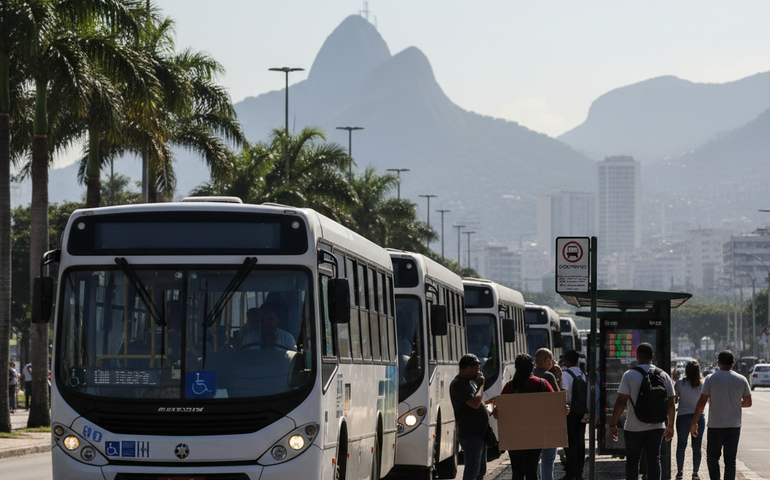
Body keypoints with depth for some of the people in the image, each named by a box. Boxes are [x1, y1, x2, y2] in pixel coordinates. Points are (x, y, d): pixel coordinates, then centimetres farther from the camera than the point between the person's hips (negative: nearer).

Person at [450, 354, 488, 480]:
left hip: (479, 435, 10)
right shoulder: (458, 384, -16)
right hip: (470, 436, -10)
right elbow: (475, 403, -25)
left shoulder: (470, 382, 15)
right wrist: (480, 385, -13)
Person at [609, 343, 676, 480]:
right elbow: (671, 404, 6)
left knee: (632, 462, 11)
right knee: (654, 461, 1)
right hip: (656, 427, 2)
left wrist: (613, 424, -4)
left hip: (634, 428, -2)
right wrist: (670, 426, 17)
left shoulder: (629, 375, -7)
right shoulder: (663, 375, 3)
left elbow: (620, 402, -10)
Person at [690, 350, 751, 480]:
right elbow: (748, 403, 7)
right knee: (730, 460, 8)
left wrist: (693, 422, 1)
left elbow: (702, 402, -7)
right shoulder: (741, 380, 1)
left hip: (715, 426, -2)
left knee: (712, 457, 6)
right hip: (734, 426, 2)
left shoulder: (711, 379, -6)